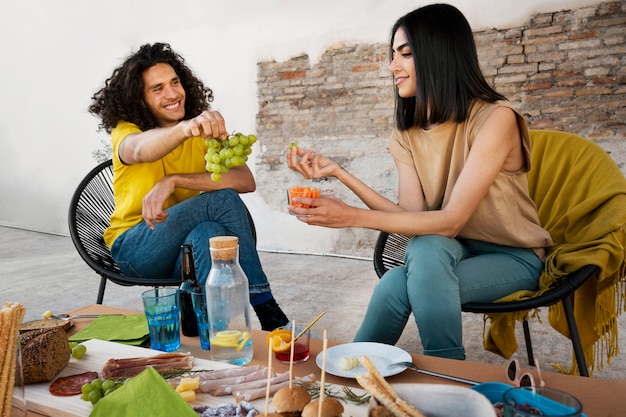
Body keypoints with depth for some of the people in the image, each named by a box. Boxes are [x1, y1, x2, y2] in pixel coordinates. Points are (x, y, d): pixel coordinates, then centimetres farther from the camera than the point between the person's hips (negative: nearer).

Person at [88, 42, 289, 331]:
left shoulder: (204, 133, 0)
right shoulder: (125, 131, -7)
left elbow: (246, 181, -18)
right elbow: (141, 150, -35)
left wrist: (174, 181, -27)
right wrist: (185, 128, -57)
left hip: (192, 248, 3)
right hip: (135, 248, -3)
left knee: (208, 233, -35)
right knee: (223, 199, -27)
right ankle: (266, 309, -21)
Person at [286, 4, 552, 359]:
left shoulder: (495, 117, -20)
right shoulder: (406, 134, -1)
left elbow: (451, 220, -27)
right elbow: (414, 216, -12)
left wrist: (354, 217, -32)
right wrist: (339, 172, -19)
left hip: (513, 257, -4)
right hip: (452, 249, 4)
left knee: (395, 288, -30)